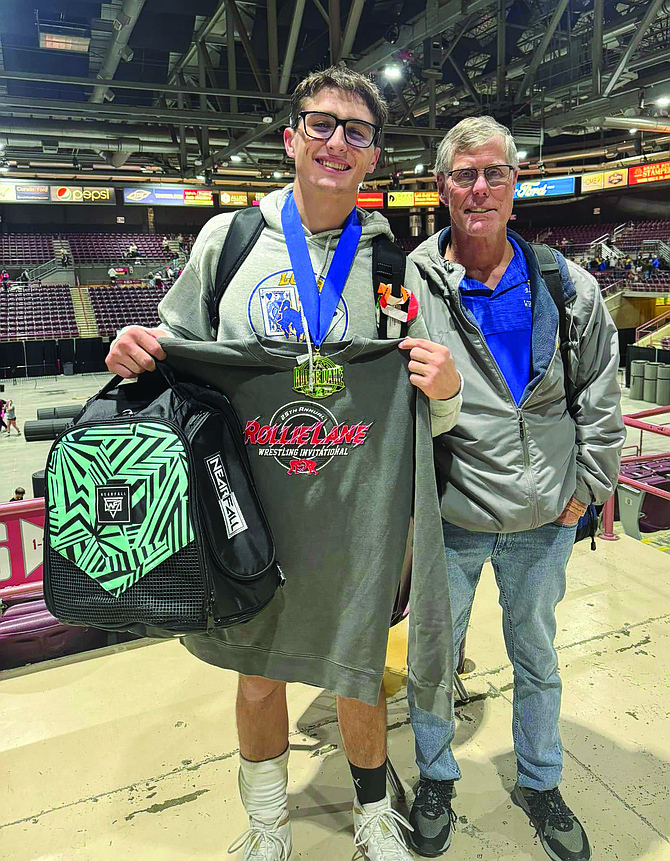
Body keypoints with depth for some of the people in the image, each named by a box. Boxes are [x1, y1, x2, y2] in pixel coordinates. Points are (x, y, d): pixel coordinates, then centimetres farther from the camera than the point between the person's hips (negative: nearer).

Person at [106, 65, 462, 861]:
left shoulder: (393, 266, 1)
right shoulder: (228, 238, 2)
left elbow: (425, 416, 3)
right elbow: (180, 348, 10)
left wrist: (444, 393, -19)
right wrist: (139, 354, -11)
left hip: (352, 517, 0)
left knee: (355, 677, 14)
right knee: (256, 675, 18)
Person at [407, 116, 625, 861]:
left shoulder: (567, 288, -1)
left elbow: (600, 397, 6)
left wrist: (585, 488, 2)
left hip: (544, 522, 3)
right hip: (447, 520, -2)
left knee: (537, 659, 22)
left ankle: (539, 784, 48)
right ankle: (435, 778, 45)